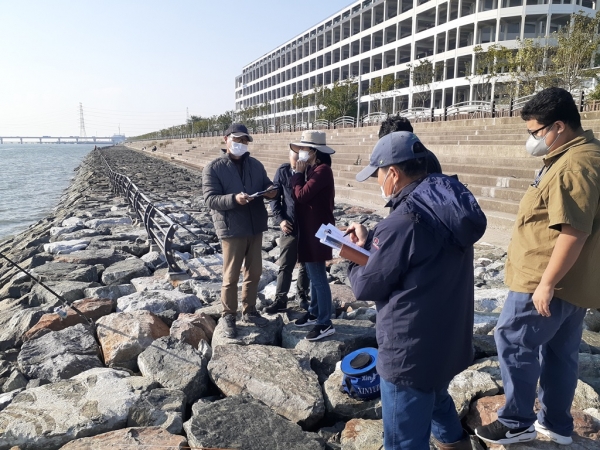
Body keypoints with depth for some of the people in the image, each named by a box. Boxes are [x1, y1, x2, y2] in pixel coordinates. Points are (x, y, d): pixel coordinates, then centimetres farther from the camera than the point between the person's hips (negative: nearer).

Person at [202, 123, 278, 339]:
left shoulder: (255, 165, 10)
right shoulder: (213, 168, -6)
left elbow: (266, 185, 14)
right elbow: (210, 199, -13)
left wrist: (271, 191, -12)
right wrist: (234, 198, -30)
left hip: (255, 228, 6)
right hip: (231, 230, -5)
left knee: (254, 273, 15)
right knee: (231, 277, 4)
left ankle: (249, 311, 31)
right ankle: (229, 316, 21)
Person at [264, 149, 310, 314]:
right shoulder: (283, 171, -6)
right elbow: (274, 197, 1)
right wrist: (280, 219, -8)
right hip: (290, 226, 0)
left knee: (306, 265, 14)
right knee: (285, 266, 5)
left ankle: (302, 295, 31)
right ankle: (280, 300, 14)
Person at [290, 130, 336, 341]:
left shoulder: (322, 170, -18)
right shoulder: (312, 169, 12)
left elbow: (301, 195, -21)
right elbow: (300, 194, 10)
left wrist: (298, 173, -11)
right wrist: (300, 173, 0)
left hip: (317, 230, -10)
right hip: (308, 229, 10)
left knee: (318, 277, -3)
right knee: (313, 275, 18)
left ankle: (325, 323, 7)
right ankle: (314, 313, 32)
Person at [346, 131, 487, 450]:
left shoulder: (403, 221, -27)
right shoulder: (449, 206, 0)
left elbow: (366, 288, -17)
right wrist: (371, 239, 4)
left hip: (411, 351, -9)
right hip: (450, 337, 9)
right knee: (436, 397, 35)